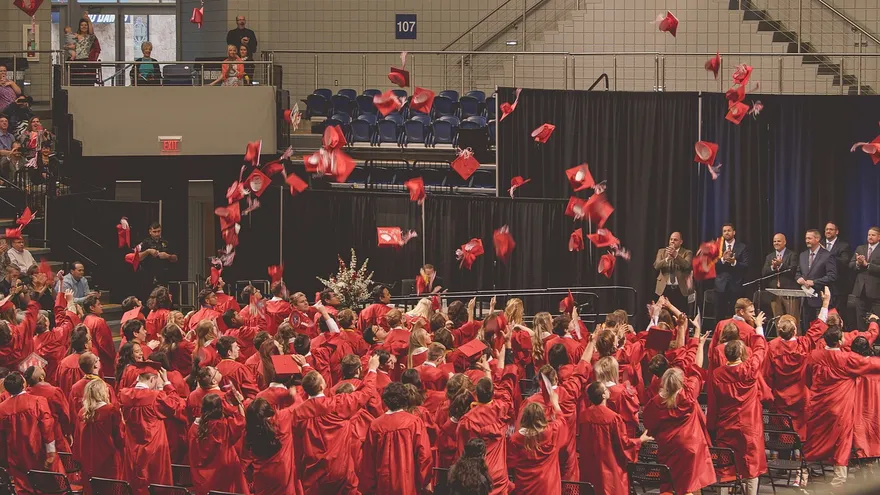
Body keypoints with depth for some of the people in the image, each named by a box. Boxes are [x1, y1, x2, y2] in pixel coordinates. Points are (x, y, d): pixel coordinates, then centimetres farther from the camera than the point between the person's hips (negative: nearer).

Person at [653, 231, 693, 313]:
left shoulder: (687, 253, 5)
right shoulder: (662, 251, 12)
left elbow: (687, 265, -14)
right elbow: (656, 266, -3)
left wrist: (676, 255, -28)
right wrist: (667, 258, -20)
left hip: (680, 290, -2)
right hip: (664, 289, 2)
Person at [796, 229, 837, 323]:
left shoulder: (827, 256, -7)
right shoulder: (803, 255, 15)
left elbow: (832, 276, -12)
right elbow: (798, 272, 23)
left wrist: (814, 282, -17)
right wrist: (799, 278, -2)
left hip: (819, 298, -6)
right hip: (805, 299, 6)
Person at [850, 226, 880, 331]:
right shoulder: (860, 249, 13)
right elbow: (851, 265, 7)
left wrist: (866, 264, -18)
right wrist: (858, 263, -13)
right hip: (861, 290, 5)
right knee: (860, 321, 10)